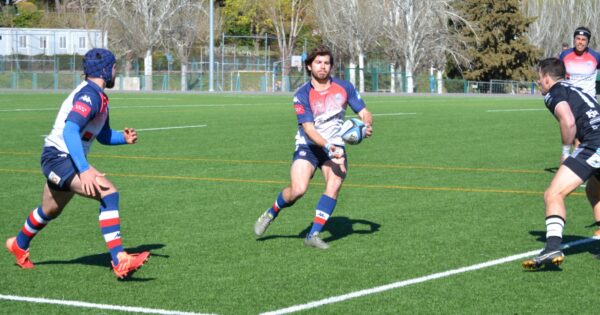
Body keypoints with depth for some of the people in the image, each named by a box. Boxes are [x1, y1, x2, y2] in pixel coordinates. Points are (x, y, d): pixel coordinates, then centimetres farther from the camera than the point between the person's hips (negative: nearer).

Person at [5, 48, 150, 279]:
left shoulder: (98, 97, 13)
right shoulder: (89, 94, -19)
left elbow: (104, 136, 22)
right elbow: (70, 132, -30)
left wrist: (124, 138, 0)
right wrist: (84, 170, -38)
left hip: (62, 161, 11)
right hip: (59, 158, -11)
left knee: (50, 211, 30)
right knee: (109, 193, -25)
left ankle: (19, 245, 56)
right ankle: (119, 261, -29)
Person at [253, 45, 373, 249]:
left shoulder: (344, 87, -1)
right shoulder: (302, 95, -11)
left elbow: (364, 113, 3)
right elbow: (308, 128, -19)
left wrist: (366, 125, -21)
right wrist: (326, 146, -35)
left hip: (335, 147, 3)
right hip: (308, 146, -3)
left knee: (334, 185, -23)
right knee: (298, 190, -20)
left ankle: (314, 234, -17)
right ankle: (271, 214, 11)